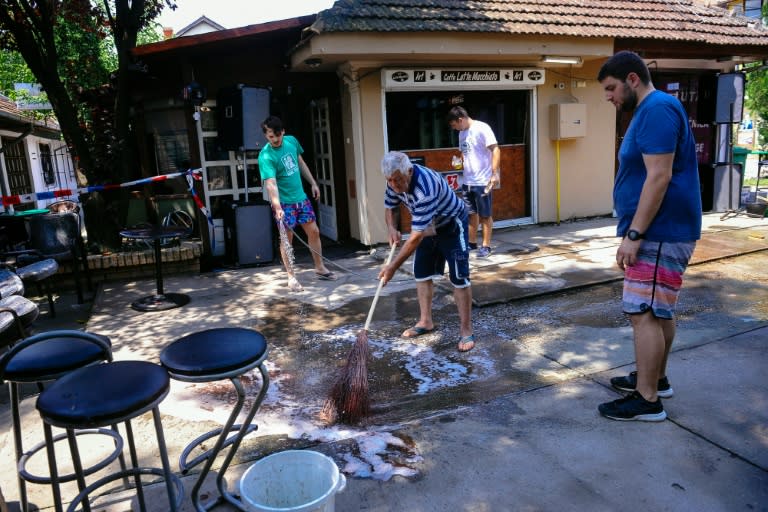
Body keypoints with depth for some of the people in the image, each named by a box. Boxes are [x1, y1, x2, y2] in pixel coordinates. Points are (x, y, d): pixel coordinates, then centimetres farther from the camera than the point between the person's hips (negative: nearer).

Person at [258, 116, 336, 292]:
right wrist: (277, 207, -42)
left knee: (314, 232, 10)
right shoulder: (265, 156, -20)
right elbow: (271, 184, -30)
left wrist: (313, 183, 17)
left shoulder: (291, 141, 0)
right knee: (286, 239, 0)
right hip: (284, 203, -6)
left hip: (301, 197, 6)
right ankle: (291, 277, 13)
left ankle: (320, 268, 25)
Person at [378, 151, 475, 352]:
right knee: (421, 273, 7)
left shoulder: (425, 188, -40)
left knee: (459, 277, -10)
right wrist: (392, 228, -16)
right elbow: (389, 207, 5)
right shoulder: (396, 182, -15)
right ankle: (425, 321, 19)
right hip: (428, 227, 8)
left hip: (452, 225, -8)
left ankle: (466, 330, -1)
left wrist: (393, 266, -34)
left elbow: (416, 237, -39)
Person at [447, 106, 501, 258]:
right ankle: (472, 242, 26)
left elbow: (495, 150, -15)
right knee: (471, 213, 15)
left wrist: (494, 173, -21)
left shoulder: (482, 128, -13)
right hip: (467, 181, 8)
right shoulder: (462, 133, 11)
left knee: (485, 215, 3)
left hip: (483, 181, -7)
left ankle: (486, 246, 11)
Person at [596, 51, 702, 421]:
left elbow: (659, 176, -24)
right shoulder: (650, 111, 18)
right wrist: (636, 232, 22)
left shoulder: (657, 109, -15)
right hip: (659, 232, 11)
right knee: (658, 310, 17)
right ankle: (656, 378, 30)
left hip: (660, 234, -11)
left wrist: (634, 234, -24)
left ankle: (647, 400, 2)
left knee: (643, 314, -7)